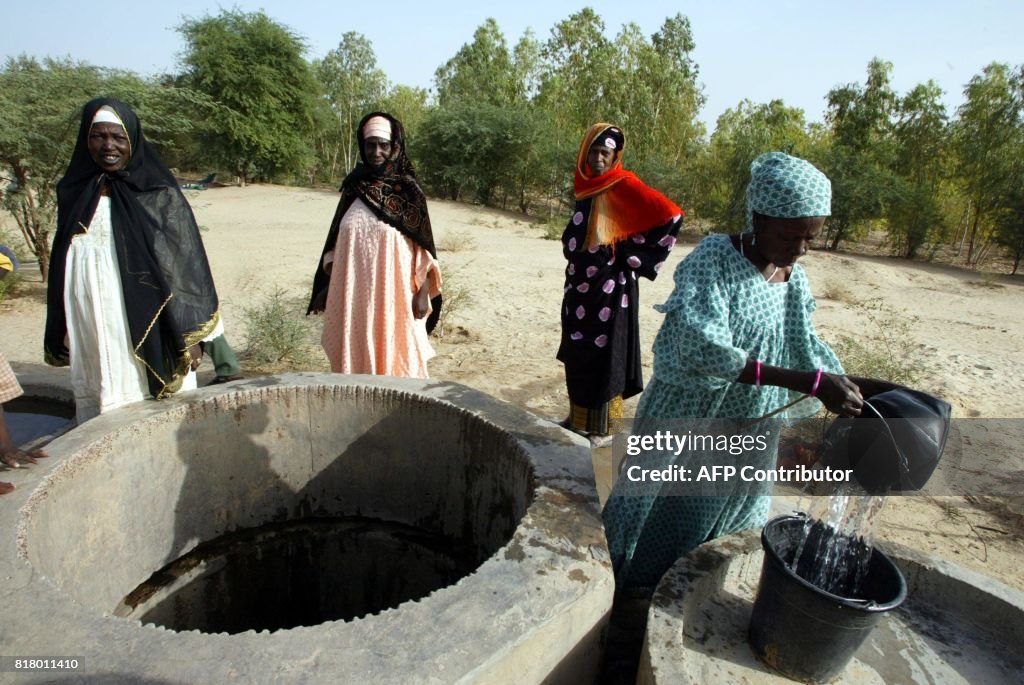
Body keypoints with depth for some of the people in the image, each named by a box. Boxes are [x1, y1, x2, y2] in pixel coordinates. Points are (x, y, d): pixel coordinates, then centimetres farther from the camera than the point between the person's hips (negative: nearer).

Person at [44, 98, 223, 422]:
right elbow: (62, 268, 15)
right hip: (92, 337, 4)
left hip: (148, 334, -4)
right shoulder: (76, 195, 10)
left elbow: (186, 266, -6)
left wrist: (190, 334, -10)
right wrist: (60, 333, 16)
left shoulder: (160, 197, -4)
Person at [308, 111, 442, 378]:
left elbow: (423, 248, -4)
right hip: (354, 293, 4)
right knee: (357, 356, 11)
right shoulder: (354, 187, 6)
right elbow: (337, 245, 11)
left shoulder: (408, 190, -4)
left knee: (395, 356, 5)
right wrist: (327, 286, 10)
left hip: (394, 294, -4)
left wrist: (423, 293, -9)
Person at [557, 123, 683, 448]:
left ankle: (604, 427, 14)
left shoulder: (624, 185, -12)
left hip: (609, 288, -7)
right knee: (577, 354, 13)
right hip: (580, 286, 8)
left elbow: (670, 216, -18)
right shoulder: (586, 184, 10)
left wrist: (635, 258, -14)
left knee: (603, 356, 0)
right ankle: (579, 418, 28)